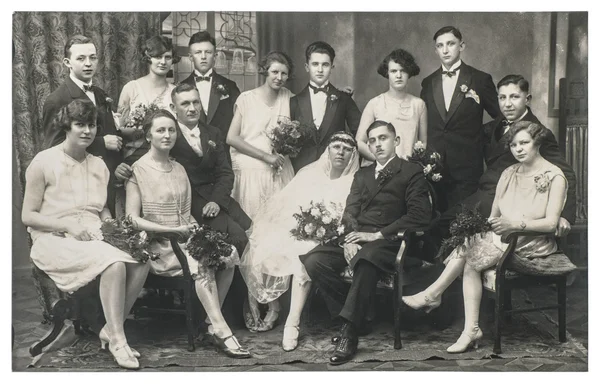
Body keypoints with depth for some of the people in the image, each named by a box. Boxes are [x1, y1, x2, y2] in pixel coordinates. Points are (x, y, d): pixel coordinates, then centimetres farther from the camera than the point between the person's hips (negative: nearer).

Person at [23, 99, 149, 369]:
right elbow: (28, 216, -3)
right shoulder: (44, 162, -2)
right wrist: (68, 226, -16)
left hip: (94, 238, 6)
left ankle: (111, 330, -10)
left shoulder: (99, 166, 16)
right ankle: (117, 341, -23)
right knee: (114, 262, -33)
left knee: (141, 261, -24)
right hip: (55, 240, -5)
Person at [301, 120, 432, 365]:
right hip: (357, 239, 6)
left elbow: (420, 216, -7)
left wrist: (377, 235, -14)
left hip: (388, 242, -6)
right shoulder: (362, 175, 26)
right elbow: (350, 212, 15)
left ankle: (350, 331, -29)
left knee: (366, 260, -39)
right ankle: (359, 316, -7)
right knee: (314, 261, -20)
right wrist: (351, 238, -9)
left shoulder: (412, 172, 7)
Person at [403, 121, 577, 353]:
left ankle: (433, 294, -11)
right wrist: (491, 222, -12)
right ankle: (471, 330, -27)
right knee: (470, 262, -24)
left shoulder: (554, 176, -5)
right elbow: (494, 214, 10)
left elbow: (551, 223, -14)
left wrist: (516, 224, -23)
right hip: (503, 238, 6)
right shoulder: (509, 173, 14)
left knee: (470, 251, -25)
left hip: (532, 246, -6)